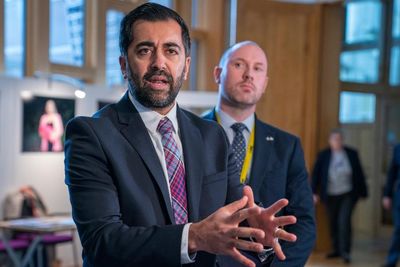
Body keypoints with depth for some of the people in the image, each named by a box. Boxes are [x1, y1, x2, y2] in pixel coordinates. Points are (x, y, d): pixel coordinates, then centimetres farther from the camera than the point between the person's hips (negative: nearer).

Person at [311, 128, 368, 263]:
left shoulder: (352, 153, -1)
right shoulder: (323, 155, -2)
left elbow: (359, 173, 3)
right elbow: (316, 174, -2)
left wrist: (363, 192, 4)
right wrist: (314, 192, -6)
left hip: (348, 194, -2)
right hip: (330, 195, 2)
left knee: (344, 221, -11)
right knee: (333, 223, 10)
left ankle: (345, 252, -6)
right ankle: (336, 250, 23)